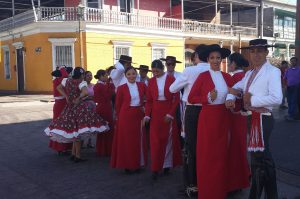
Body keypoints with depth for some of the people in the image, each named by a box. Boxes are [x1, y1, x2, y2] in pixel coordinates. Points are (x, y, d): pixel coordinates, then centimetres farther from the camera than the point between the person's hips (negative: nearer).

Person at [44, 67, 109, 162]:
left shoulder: (67, 80, 8)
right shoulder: (81, 83, -11)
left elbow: (59, 88, 22)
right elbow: (85, 92, -30)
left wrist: (66, 97, 12)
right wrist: (78, 98, -13)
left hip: (70, 107, 6)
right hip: (80, 107, -6)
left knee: (73, 131, 15)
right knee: (78, 131, 0)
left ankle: (73, 154, 21)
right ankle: (77, 156, 5)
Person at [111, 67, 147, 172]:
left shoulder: (142, 85, 4)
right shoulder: (121, 88, -2)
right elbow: (118, 104, 3)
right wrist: (119, 117, 4)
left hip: (138, 115, 3)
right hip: (126, 116, -2)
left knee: (138, 140, 9)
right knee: (126, 140, 3)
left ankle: (137, 164, 21)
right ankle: (127, 165, 14)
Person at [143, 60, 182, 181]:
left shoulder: (171, 79, -4)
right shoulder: (151, 81, 4)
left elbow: (176, 98, -4)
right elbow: (149, 100, 4)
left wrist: (170, 114, -11)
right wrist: (147, 115, -6)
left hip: (168, 113, -1)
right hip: (155, 113, 2)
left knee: (168, 139, 9)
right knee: (155, 140, -2)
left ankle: (167, 165, 22)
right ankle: (155, 169, 3)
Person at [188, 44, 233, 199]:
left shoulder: (227, 77, 7)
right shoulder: (203, 76, -7)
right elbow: (191, 98, -7)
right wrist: (208, 98, -18)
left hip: (223, 118, 5)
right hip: (207, 117, -4)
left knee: (221, 153, 13)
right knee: (206, 154, 2)